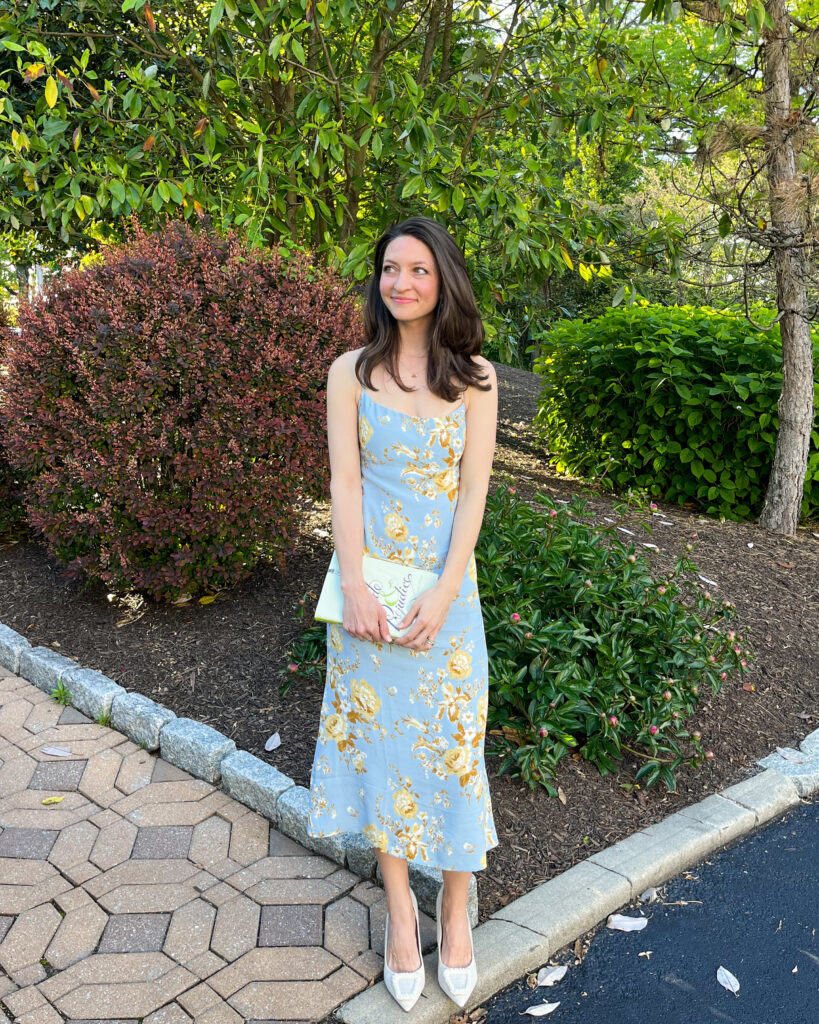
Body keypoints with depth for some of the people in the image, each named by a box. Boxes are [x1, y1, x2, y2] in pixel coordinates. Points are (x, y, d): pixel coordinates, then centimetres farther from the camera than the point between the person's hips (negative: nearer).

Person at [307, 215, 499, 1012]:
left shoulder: (474, 375, 1)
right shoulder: (351, 371, 2)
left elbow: (474, 491, -5)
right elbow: (344, 481, -4)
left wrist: (442, 595, -13)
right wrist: (353, 587, -14)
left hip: (445, 582, 0)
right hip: (368, 579, 1)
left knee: (450, 740, 5)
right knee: (377, 736, 8)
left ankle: (455, 906, 26)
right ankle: (399, 906, 26)